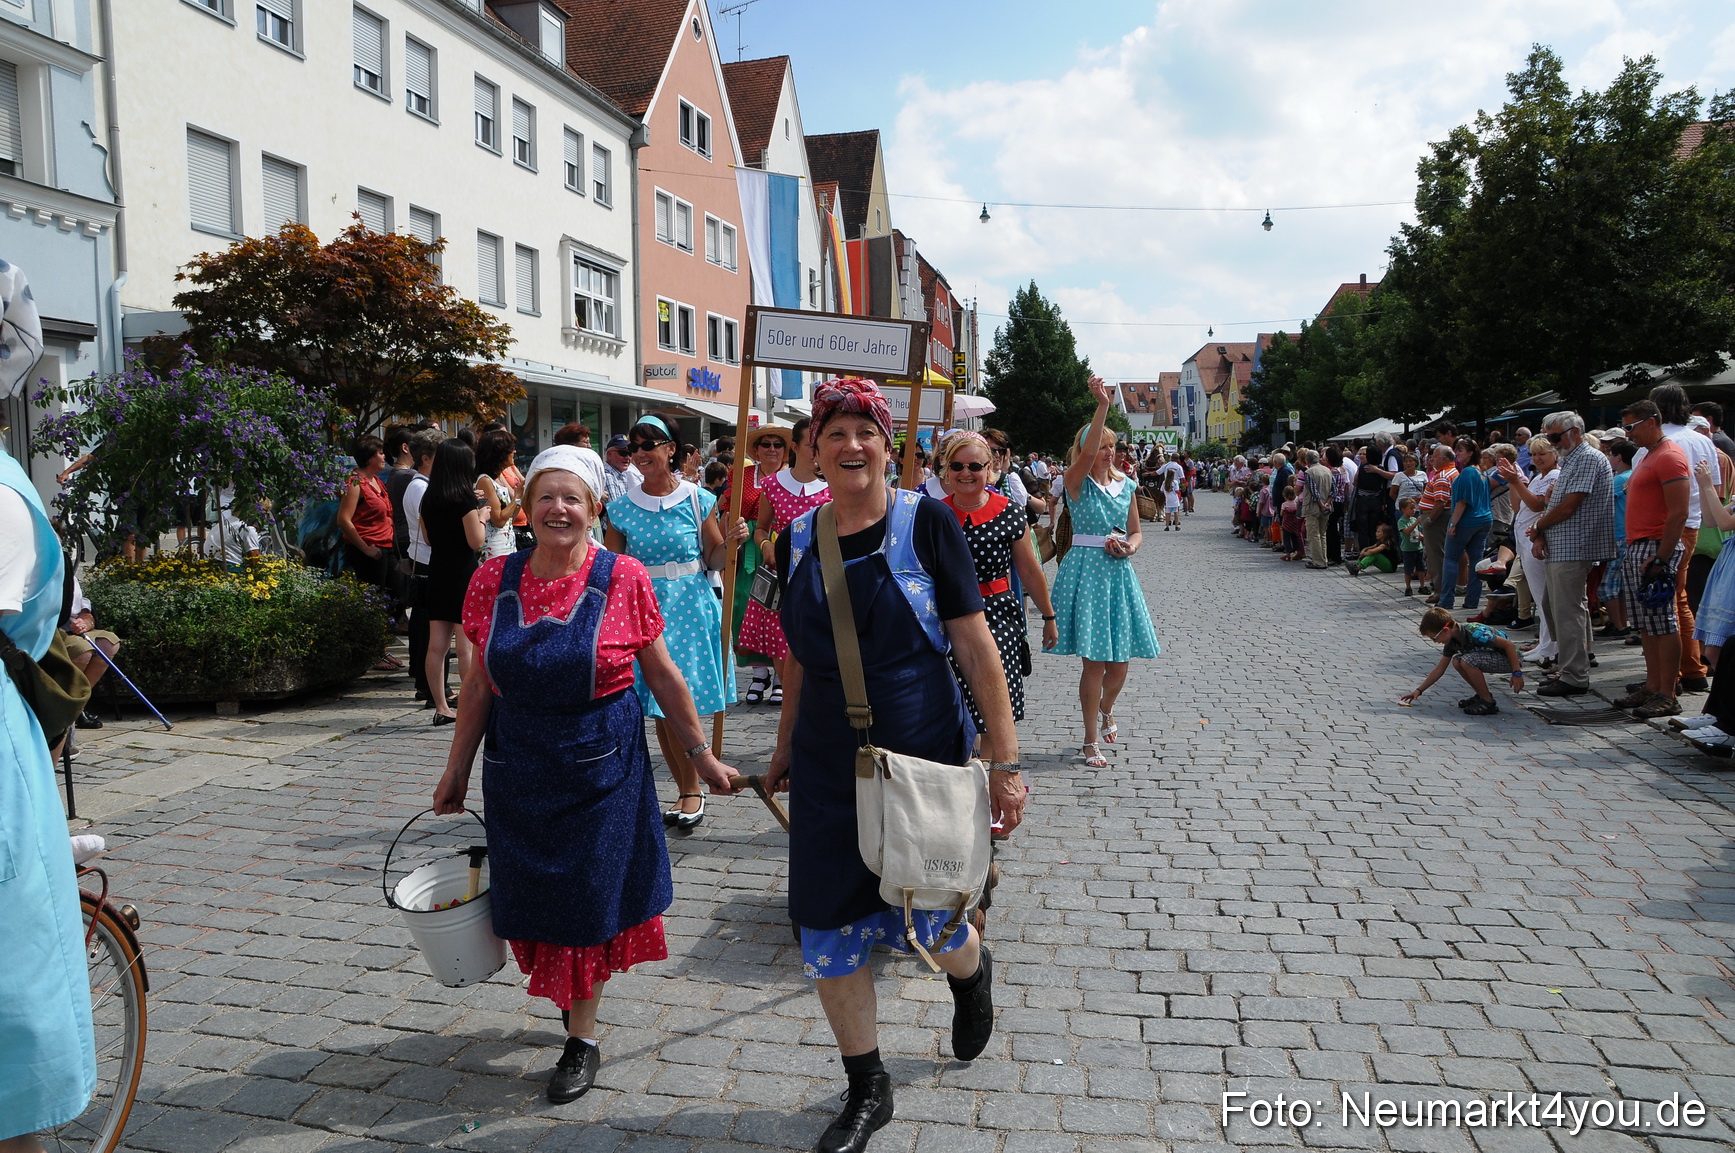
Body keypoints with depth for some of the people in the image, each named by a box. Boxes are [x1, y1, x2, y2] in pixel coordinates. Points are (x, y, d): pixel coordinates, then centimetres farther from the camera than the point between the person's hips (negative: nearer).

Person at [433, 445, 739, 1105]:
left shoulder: (622, 579, -9)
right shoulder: (494, 580, -2)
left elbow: (662, 676, -2)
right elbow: (479, 684, 7)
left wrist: (703, 756, 1)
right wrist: (457, 771, 10)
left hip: (600, 766, -3)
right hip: (519, 771, 3)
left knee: (590, 897, 6)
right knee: (535, 896, 13)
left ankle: (583, 1037, 26)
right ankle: (572, 997, 43)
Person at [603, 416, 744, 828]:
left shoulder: (698, 499, 0)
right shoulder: (622, 508, 5)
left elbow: (714, 560, 5)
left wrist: (732, 542, -12)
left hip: (691, 608, -2)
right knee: (659, 708, 5)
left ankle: (691, 790, 13)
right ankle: (687, 790, 19)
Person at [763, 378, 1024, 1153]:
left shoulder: (925, 522, -10)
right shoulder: (798, 539, 2)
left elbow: (975, 644, -10)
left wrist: (1005, 761, -11)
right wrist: (786, 744, 20)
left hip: (924, 758, -3)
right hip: (829, 767, 4)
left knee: (929, 925, 8)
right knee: (827, 935, 6)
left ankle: (972, 973, 47)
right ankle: (866, 1090, 29)